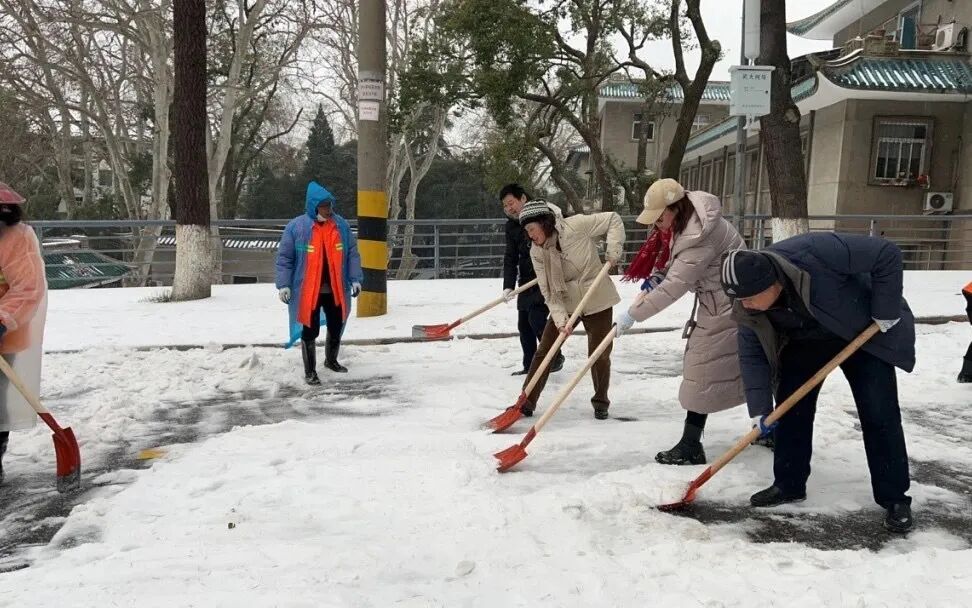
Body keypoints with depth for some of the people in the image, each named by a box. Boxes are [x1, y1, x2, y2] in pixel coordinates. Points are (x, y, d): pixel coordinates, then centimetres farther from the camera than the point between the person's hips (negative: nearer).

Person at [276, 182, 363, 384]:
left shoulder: (341, 225, 3)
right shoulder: (296, 226, -8)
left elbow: (352, 253, 8)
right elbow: (284, 258, -4)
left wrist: (355, 279, 3)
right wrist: (283, 285, -9)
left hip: (336, 290, 4)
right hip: (307, 291, -4)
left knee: (336, 328, 16)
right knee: (310, 332, 1)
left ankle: (331, 360, 40)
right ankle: (310, 371, 15)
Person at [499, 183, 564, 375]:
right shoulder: (511, 226, 6)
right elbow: (510, 258, 3)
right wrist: (508, 286, -9)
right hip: (527, 281, 7)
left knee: (536, 318, -16)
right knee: (523, 324, 7)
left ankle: (555, 357, 2)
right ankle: (529, 366, 18)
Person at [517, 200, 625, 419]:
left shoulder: (575, 226, -18)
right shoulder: (536, 252, -7)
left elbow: (613, 220, -8)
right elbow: (548, 292, -9)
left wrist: (613, 251, -19)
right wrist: (561, 319, -20)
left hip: (597, 301, -3)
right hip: (564, 304, 3)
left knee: (600, 355, 4)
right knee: (544, 352, 0)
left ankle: (601, 401, 28)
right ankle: (527, 402, 11)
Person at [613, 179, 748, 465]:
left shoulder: (699, 237, -30)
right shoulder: (686, 221, 2)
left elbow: (674, 287, -30)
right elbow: (678, 263, 18)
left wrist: (632, 315, -26)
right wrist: (656, 276, -1)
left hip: (727, 307, -10)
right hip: (724, 302, 10)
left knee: (703, 370, -6)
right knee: (747, 365, 19)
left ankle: (690, 447, 1)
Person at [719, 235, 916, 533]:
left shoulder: (815, 253, -42)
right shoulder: (749, 309, -23)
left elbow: (887, 255, -31)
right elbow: (752, 355, -13)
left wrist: (885, 311, -27)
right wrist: (761, 409, -18)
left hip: (864, 331, -4)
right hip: (805, 341, 4)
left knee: (879, 413, -5)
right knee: (790, 407, 0)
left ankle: (895, 498, 6)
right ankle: (789, 484, 14)